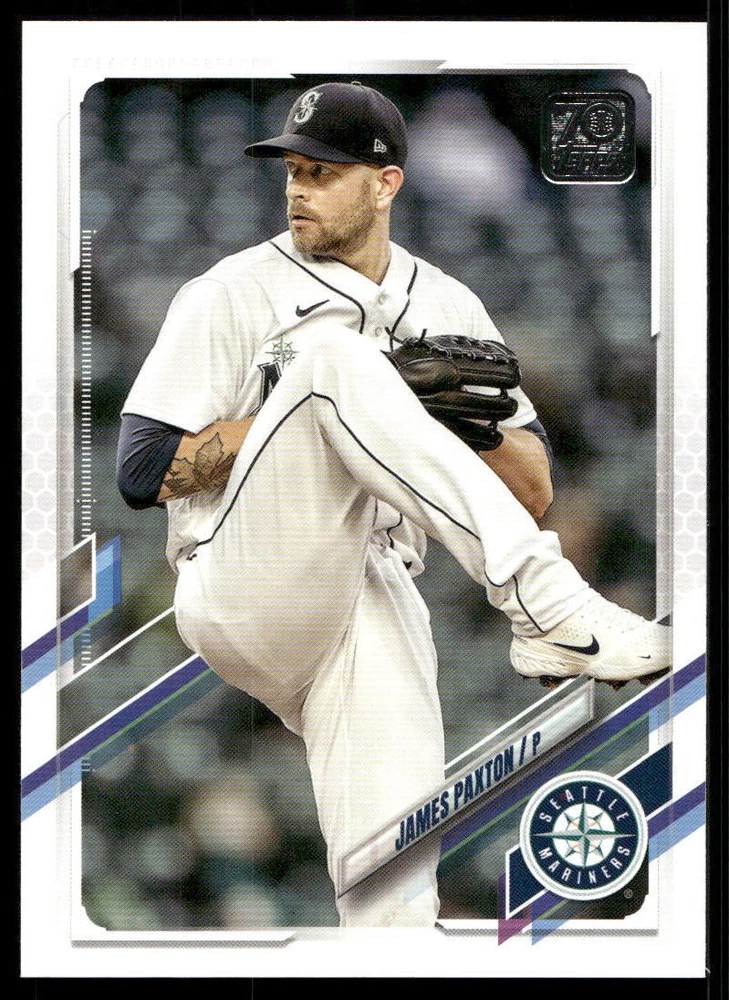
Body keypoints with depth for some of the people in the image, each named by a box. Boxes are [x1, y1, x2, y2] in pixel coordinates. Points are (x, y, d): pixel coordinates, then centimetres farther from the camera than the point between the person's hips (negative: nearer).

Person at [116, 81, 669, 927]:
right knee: (333, 352, -27)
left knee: (393, 890, -20)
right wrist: (308, 402, -10)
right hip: (243, 595, -3)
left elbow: (533, 494, 16)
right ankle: (542, 606, -36)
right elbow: (143, 469, -4)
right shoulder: (231, 293, 6)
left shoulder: (447, 308, 17)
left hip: (373, 603, 3)